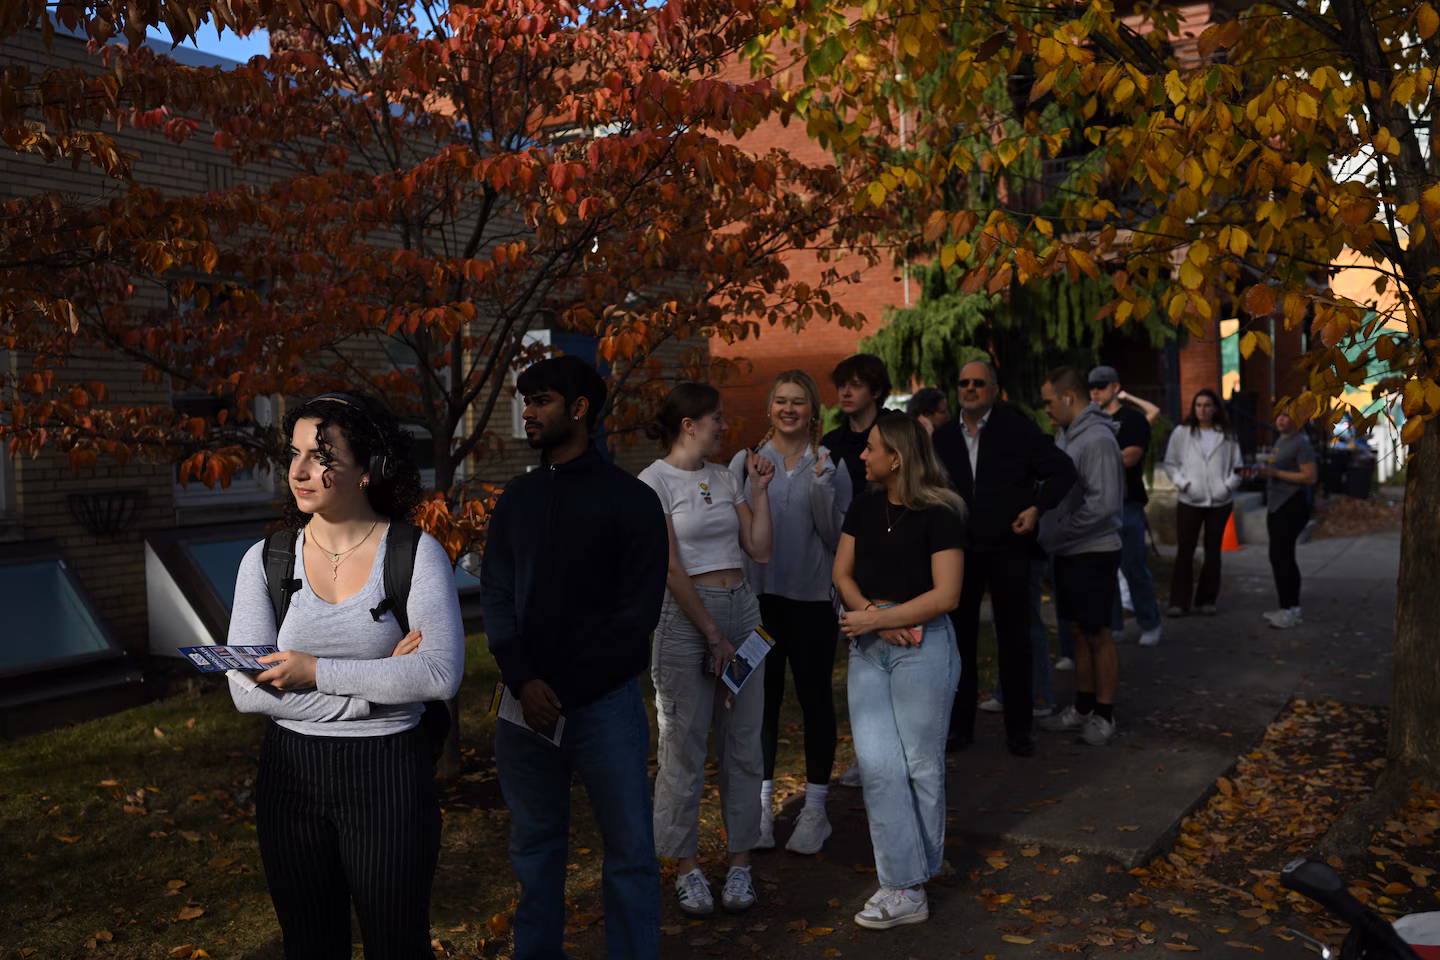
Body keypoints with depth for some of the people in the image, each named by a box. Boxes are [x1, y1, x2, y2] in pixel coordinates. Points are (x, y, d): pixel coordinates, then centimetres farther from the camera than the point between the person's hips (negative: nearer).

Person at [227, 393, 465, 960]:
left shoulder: (417, 554, -9)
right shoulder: (265, 561, -1)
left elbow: (442, 673, -20)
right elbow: (247, 691, -9)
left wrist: (316, 672, -20)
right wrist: (378, 686, -16)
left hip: (390, 774, -3)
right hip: (290, 776, 3)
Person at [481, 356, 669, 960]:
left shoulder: (631, 500, -4)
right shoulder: (517, 499, 9)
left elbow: (638, 611, -7)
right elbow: (495, 594, 5)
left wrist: (567, 690, -11)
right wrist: (524, 682, -10)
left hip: (604, 702, -4)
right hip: (527, 701, 4)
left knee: (629, 848, 4)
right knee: (533, 842, 15)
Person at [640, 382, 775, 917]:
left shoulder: (724, 478, 12)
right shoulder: (655, 481, -7)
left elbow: (760, 550, 8)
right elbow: (670, 570, -12)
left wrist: (760, 490, 3)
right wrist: (713, 635, -12)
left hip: (742, 610, 6)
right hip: (686, 615, -6)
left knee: (742, 742, 9)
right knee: (684, 745, 3)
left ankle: (739, 862, 21)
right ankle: (686, 867, 17)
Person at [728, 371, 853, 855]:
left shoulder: (829, 466, 1)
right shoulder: (746, 461, 3)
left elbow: (836, 536, -4)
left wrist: (821, 488, -16)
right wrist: (753, 486, -10)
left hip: (812, 597, -1)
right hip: (759, 594, 1)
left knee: (815, 698, 6)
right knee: (762, 697, 7)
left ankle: (815, 806, 19)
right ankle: (761, 802, 20)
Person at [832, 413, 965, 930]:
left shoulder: (939, 514, -10)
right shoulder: (864, 508, 8)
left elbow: (945, 595, -14)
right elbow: (842, 573, 6)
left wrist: (875, 618, -16)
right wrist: (875, 615, -12)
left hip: (922, 644, -5)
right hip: (868, 643, 5)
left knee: (921, 765, 7)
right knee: (877, 764, 0)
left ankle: (915, 878, 23)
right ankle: (906, 890, 8)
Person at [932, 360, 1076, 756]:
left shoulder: (1018, 429, -5)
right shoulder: (943, 437, 5)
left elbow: (1063, 470, -1)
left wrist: (1037, 507, -11)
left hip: (1007, 547, -3)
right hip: (959, 549, 3)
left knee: (1014, 640, 6)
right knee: (960, 637, 9)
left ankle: (1019, 728, 19)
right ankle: (961, 724, 21)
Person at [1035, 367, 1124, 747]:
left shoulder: (1097, 439, -19)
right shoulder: (1064, 434, 7)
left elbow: (1103, 504, -25)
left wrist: (1055, 535, -18)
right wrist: (1049, 534, 2)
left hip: (1093, 552, -8)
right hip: (1068, 552, 8)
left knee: (1098, 633, 4)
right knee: (1080, 631, 16)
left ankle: (1104, 716, 17)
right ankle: (1082, 708, 27)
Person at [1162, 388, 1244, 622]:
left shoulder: (1227, 436, 7)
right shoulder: (1182, 433, 4)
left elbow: (1237, 467, 10)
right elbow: (1170, 463, 5)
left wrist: (1229, 485, -6)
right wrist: (1182, 482, -9)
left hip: (1220, 502, 2)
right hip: (1189, 500, -1)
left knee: (1213, 551, 8)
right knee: (1184, 550, -5)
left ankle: (1206, 600, 18)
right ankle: (1179, 601, 1)